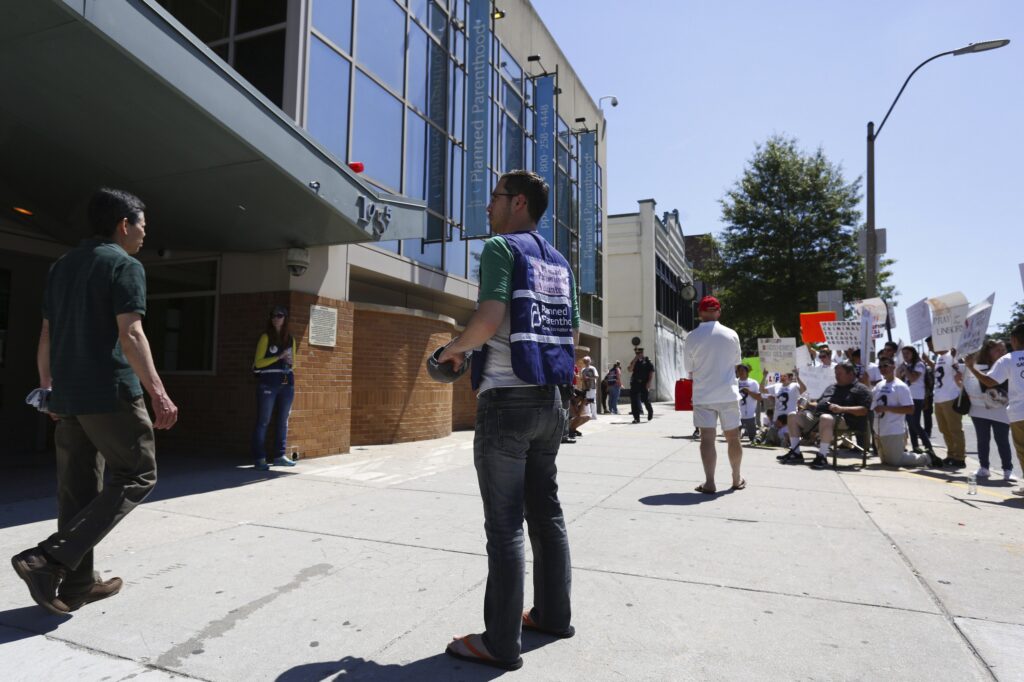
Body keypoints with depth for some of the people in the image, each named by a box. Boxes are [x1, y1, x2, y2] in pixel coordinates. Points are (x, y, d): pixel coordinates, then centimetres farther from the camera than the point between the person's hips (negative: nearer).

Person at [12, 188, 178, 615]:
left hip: (68, 395, 8)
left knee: (77, 489, 12)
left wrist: (47, 389, 26)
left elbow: (47, 335, 18)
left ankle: (77, 583, 17)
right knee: (136, 476, 2)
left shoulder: (62, 266, 17)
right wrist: (158, 394, -21)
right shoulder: (125, 265, -8)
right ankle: (48, 559, -6)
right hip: (110, 392, -8)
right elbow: (130, 335, -18)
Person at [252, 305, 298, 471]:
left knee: (283, 421, 9)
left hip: (287, 383, 5)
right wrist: (279, 356, -15)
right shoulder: (266, 337, 0)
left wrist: (291, 362, -1)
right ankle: (259, 458, -1)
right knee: (263, 421, -3)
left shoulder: (291, 339, 13)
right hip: (268, 383, -5)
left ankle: (280, 455, 17)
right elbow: (258, 362, -6)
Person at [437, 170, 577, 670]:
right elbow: (573, 334, 18)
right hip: (551, 400, 8)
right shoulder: (559, 262, 16)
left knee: (505, 524, -2)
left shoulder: (502, 248, -7)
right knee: (547, 512, 16)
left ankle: (501, 642, 8)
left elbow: (490, 317, -21)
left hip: (508, 400, -8)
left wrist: (455, 348, -4)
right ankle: (553, 614, 28)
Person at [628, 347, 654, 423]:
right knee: (634, 401, -4)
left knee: (646, 400, 1)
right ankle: (636, 418, 2)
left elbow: (652, 373, -3)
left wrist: (649, 383, -13)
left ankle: (650, 412, 32)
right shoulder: (634, 361, 11)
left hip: (645, 384, -3)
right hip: (635, 384, 3)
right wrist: (635, 360, -9)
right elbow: (630, 370, -4)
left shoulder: (647, 361, 1)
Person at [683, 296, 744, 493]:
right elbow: (736, 364, 9)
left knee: (707, 438, 1)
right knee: (733, 437, 13)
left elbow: (689, 369, 0)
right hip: (728, 393, 1)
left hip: (702, 395, -1)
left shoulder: (691, 337, -6)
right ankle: (737, 480, 25)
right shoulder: (731, 335, -2)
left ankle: (709, 483, -2)